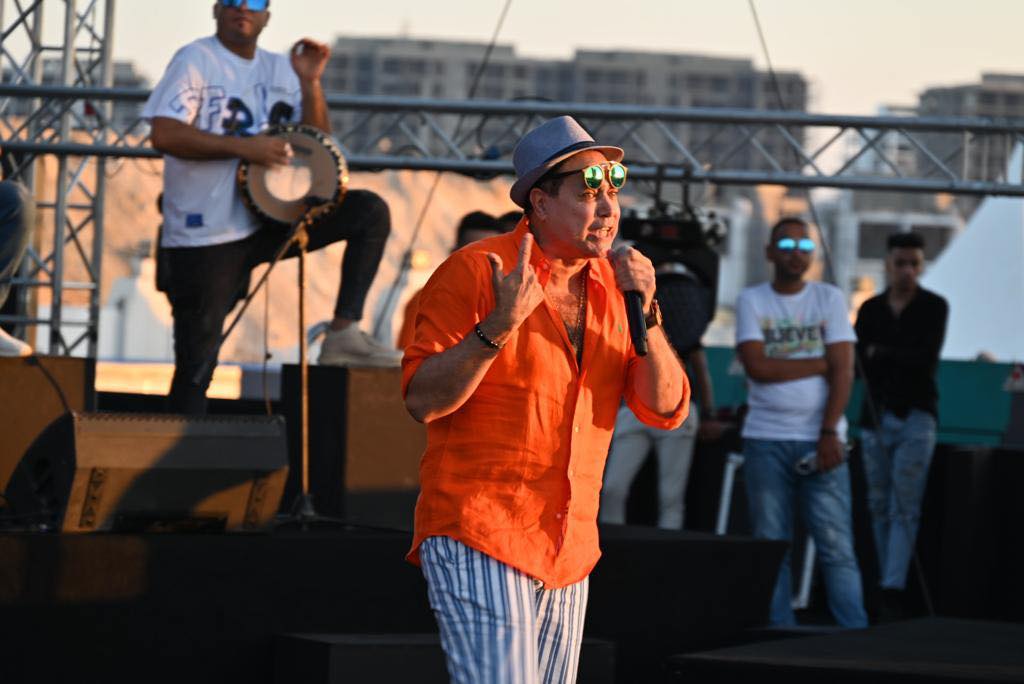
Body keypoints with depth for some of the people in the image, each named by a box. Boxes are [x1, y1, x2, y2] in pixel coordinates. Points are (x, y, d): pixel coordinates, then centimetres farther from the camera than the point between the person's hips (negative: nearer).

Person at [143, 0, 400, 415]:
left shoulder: (279, 69, 12)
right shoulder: (195, 61, -5)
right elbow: (164, 134, -18)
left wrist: (310, 82, -4)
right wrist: (244, 147, -21)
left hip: (269, 219, 5)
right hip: (204, 236, -5)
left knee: (370, 212, -9)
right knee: (197, 364, -5)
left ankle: (344, 333, -11)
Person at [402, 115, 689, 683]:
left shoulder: (613, 285, 9)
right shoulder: (474, 273, -8)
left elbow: (667, 410, 4)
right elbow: (422, 400, -14)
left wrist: (645, 313, -9)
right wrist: (501, 324, -25)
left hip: (569, 554, 7)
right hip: (477, 538, -7)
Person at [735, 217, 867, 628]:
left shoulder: (829, 299, 7)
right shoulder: (752, 301, 6)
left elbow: (843, 372, -1)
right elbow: (757, 367, -8)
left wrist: (830, 433, -12)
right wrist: (820, 364, -5)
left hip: (820, 439, 0)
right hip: (766, 440, 0)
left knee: (837, 544, -6)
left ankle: (855, 636, -8)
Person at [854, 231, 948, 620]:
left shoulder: (934, 307, 1)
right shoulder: (870, 310, 11)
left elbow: (927, 361, -9)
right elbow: (857, 363, 3)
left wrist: (882, 354, -4)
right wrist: (904, 361, -11)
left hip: (915, 416, -4)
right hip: (875, 416, 4)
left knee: (905, 507, -10)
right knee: (880, 507, 3)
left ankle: (893, 589, -17)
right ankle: (887, 583, 10)